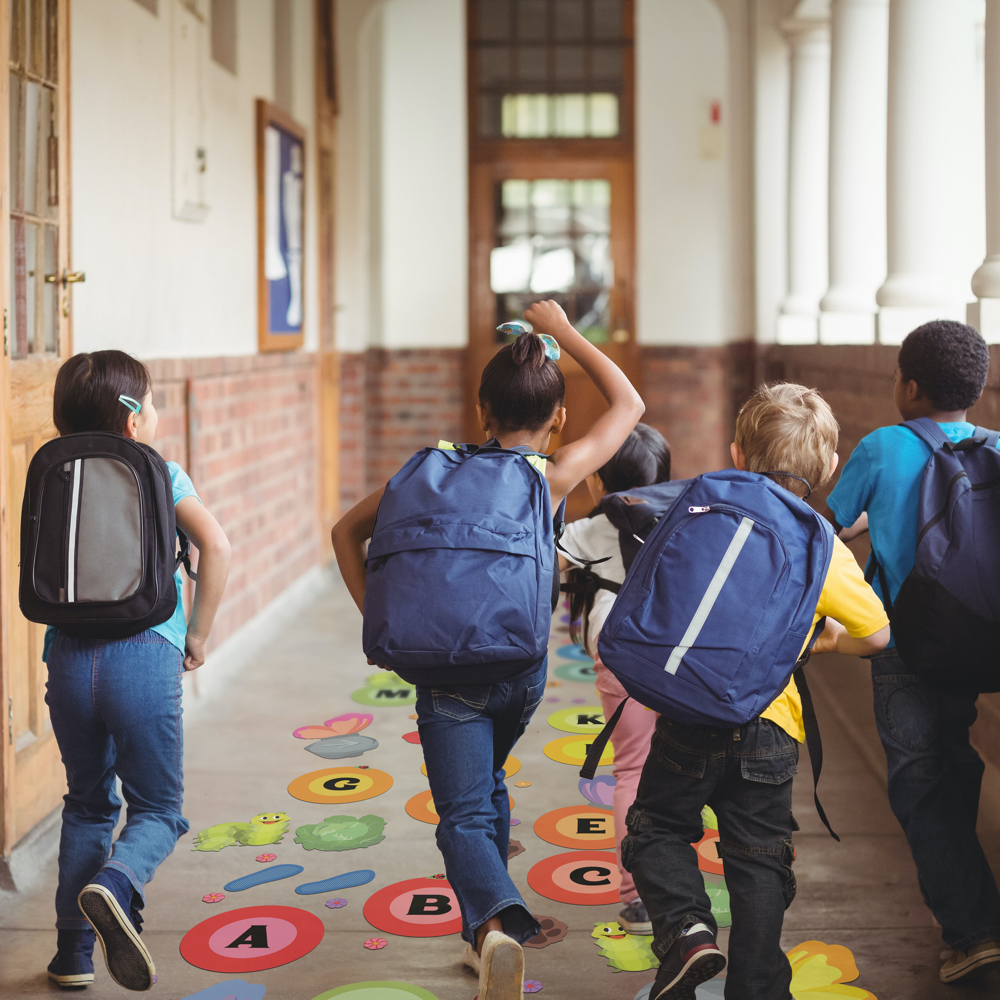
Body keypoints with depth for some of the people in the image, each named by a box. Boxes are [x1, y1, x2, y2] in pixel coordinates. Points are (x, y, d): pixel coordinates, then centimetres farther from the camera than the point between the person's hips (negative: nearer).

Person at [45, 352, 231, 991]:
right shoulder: (161, 475, 4)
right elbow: (216, 545, -9)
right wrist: (199, 634, 0)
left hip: (69, 658, 4)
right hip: (145, 656, -3)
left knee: (87, 803, 20)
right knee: (158, 808, 8)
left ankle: (74, 951, 19)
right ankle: (115, 886, -23)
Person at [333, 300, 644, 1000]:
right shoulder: (555, 477, -4)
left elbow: (348, 532, 8)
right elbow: (629, 405, 12)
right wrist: (563, 332, 17)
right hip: (523, 667, 1)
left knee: (465, 816, -4)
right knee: (488, 786, 27)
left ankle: (495, 924, -32)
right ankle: (490, 928, 36)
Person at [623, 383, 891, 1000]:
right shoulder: (824, 549, 0)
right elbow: (877, 635, 8)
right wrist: (829, 642, 28)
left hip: (694, 712, 0)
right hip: (773, 724, 1)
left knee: (659, 827, 16)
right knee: (759, 860, 11)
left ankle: (686, 928, -6)